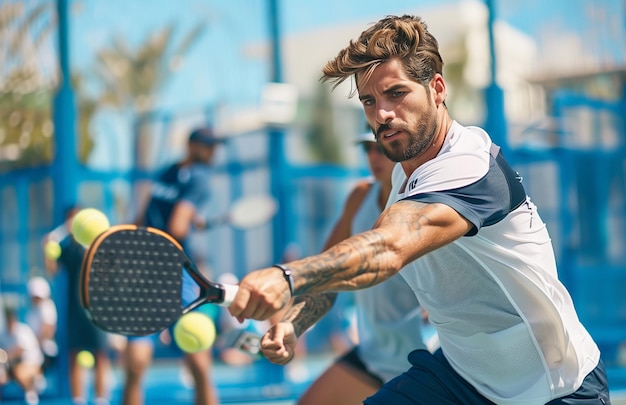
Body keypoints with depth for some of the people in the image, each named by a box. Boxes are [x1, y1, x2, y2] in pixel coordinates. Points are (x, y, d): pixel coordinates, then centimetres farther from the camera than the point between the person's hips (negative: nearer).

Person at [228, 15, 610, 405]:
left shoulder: (472, 168, -28)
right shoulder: (405, 171, 1)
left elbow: (388, 249, -45)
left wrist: (287, 278, -61)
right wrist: (295, 323, -8)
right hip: (458, 372, 7)